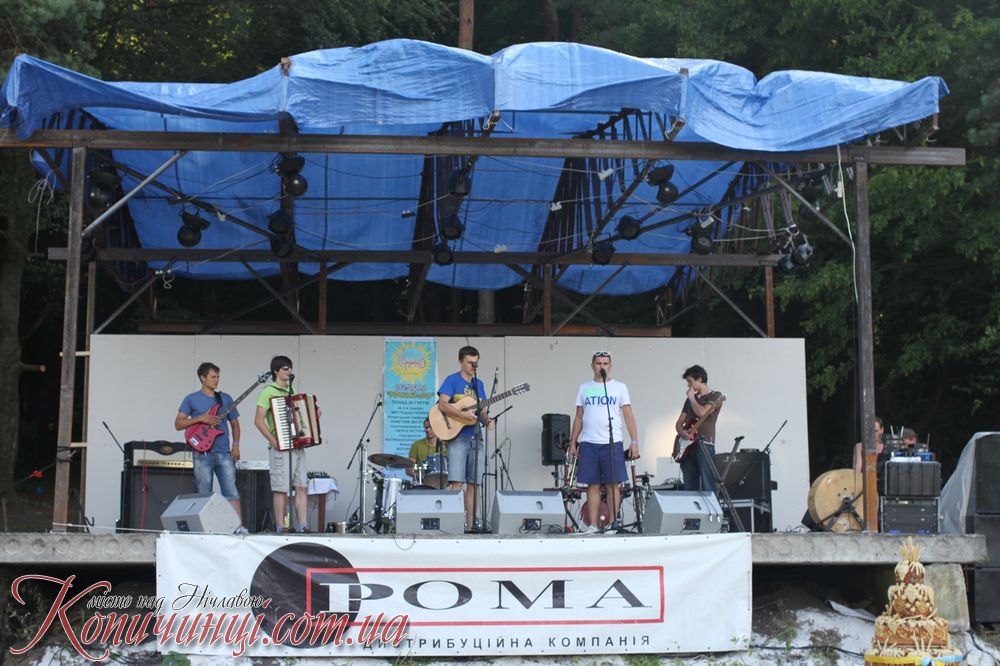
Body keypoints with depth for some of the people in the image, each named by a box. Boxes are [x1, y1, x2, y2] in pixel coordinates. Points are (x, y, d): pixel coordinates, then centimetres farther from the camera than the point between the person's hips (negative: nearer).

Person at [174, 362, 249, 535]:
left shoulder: (225, 398, 14)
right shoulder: (191, 399, 6)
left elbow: (234, 423, 18)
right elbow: (178, 423, 1)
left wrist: (235, 445, 5)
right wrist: (201, 419, -11)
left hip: (224, 453, 2)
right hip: (202, 454, -2)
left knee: (231, 492, -6)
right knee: (204, 495, 0)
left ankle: (239, 526, -8)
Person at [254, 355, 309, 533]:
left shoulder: (291, 391, 19)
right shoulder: (269, 392, -4)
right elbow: (259, 420, -12)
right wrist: (274, 441, -18)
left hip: (298, 446, 7)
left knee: (301, 487, 3)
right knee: (281, 489, -5)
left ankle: (303, 527, 4)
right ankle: (281, 528, -1)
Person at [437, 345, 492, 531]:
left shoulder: (479, 384, 17)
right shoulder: (452, 380, -1)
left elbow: (482, 411, 18)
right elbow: (442, 404, -15)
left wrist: (487, 420, -5)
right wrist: (464, 414, -25)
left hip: (476, 438, 6)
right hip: (458, 437, -6)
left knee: (474, 483, 4)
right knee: (457, 483, -12)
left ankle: (471, 526, 7)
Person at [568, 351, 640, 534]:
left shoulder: (619, 388, 6)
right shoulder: (584, 388, 12)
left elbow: (629, 416, 3)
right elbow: (578, 418, 14)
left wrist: (634, 441, -6)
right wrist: (572, 444, 9)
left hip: (612, 443, -2)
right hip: (588, 443, 2)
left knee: (613, 484, -1)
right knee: (593, 485, 2)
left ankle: (613, 523, 5)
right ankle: (592, 525, 4)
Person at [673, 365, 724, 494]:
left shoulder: (715, 396, 2)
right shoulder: (691, 399, 21)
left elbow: (702, 413, -16)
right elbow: (679, 422, 19)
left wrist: (691, 398, -1)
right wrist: (682, 432, -3)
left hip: (704, 445, -6)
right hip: (687, 446, 6)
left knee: (707, 487, -12)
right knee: (689, 489, 3)